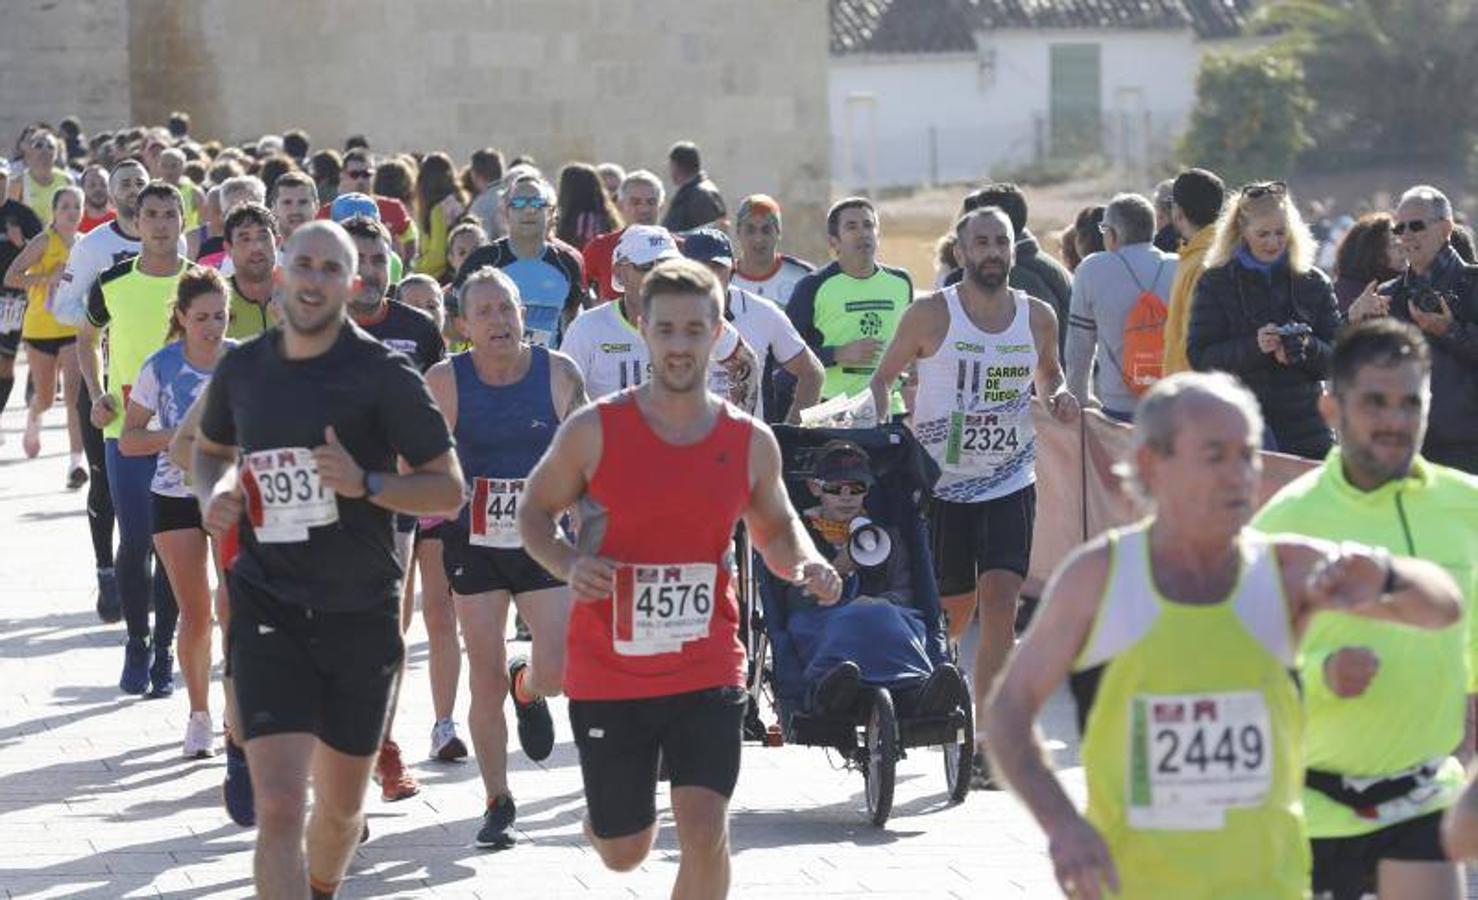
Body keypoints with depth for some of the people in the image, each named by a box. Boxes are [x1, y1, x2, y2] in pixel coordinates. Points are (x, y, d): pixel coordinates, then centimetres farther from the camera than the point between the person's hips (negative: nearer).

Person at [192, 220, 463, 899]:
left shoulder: (384, 375, -7)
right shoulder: (241, 369, 3)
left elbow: (447, 488, -5)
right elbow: (210, 449, 23)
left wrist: (365, 483, -22)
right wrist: (212, 495, 1)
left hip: (361, 612, 0)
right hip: (267, 610, 0)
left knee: (342, 808, 16)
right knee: (279, 807, -16)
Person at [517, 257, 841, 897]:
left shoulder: (751, 442, -1)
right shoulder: (594, 431, -8)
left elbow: (774, 527, 16)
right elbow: (535, 511, 3)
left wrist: (803, 564, -7)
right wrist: (568, 566, -18)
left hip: (707, 671, 1)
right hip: (607, 674, -1)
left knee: (705, 832, -14)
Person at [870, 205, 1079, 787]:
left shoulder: (1038, 317, 2)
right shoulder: (931, 315, -7)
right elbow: (883, 377, 4)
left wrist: (1058, 396, -1)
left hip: (1010, 483, 2)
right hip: (940, 483, -2)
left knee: (1000, 604, -12)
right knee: (953, 612, 8)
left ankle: (985, 744, -10)